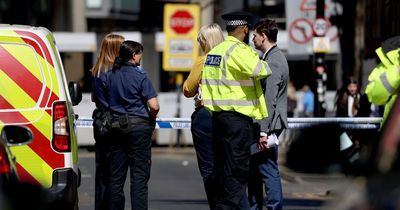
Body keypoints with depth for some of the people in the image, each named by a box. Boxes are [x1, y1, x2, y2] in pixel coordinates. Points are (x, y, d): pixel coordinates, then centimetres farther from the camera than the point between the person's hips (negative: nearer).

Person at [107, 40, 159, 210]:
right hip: (138, 126, -5)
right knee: (139, 174, -2)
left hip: (116, 125, 5)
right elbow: (154, 106, -14)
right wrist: (151, 120, 5)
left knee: (116, 174, 9)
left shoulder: (110, 75, 5)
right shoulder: (140, 76, -9)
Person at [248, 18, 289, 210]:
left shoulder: (273, 61, -16)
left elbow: (270, 99, -21)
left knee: (268, 171, -9)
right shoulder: (273, 58, 17)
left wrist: (263, 131, -22)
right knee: (255, 168, 15)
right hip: (262, 123, 11)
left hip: (269, 124, -11)